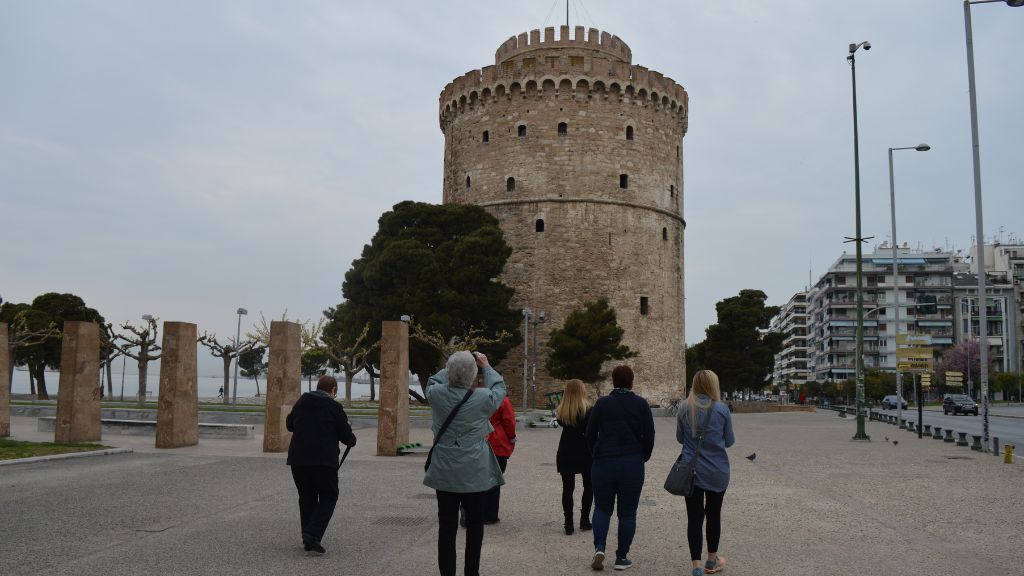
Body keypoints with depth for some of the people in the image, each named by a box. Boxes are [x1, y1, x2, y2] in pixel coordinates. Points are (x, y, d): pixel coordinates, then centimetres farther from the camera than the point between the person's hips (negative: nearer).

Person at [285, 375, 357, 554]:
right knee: (328, 497, 7)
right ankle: (312, 534, -10)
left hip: (297, 459, 5)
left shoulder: (301, 402, 11)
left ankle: (307, 539, 17)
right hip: (324, 460, -5)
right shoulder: (334, 407, -5)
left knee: (306, 498, 17)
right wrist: (352, 440, 21)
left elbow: (289, 425, 26)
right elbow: (347, 436, -2)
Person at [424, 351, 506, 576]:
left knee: (446, 526, 7)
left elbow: (433, 380, 14)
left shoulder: (436, 394, -10)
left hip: (444, 473, 2)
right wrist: (486, 366, 15)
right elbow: (499, 388, 6)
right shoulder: (483, 398, -15)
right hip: (474, 473, -1)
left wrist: (452, 368, 17)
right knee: (474, 524, 13)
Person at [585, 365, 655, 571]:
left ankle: (599, 547, -6)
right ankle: (622, 558, 10)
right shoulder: (641, 404, -1)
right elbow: (649, 435, -1)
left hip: (603, 463, 1)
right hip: (633, 464, 0)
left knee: (602, 508, 13)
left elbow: (590, 434, 3)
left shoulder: (601, 403, 1)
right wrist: (643, 457, 15)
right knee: (627, 512, 8)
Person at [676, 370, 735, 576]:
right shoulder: (722, 409, -9)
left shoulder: (685, 409, -4)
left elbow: (680, 437, 6)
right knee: (713, 514, 16)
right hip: (717, 471, 0)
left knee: (694, 517, 3)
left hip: (691, 471, 0)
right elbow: (729, 441, 0)